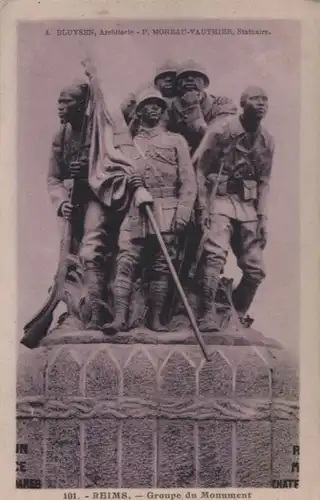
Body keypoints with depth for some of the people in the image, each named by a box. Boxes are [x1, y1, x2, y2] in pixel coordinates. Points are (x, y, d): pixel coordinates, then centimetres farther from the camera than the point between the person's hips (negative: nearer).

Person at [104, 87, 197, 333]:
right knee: (126, 262, -11)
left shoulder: (176, 141, 14)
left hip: (166, 213, -1)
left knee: (162, 265, -1)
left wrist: (183, 212, -6)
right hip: (135, 211, 1)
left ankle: (155, 318, 6)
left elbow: (189, 181, 5)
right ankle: (120, 317, -12)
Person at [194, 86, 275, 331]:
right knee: (215, 254, -25)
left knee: (255, 268, 4)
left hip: (248, 205, 5)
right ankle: (208, 314, -16)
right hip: (220, 200, -5)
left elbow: (264, 182, 13)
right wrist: (203, 208, -14)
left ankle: (237, 316, 21)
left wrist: (262, 217, 6)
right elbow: (200, 169, -7)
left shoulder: (267, 140, 9)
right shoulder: (221, 130, -6)